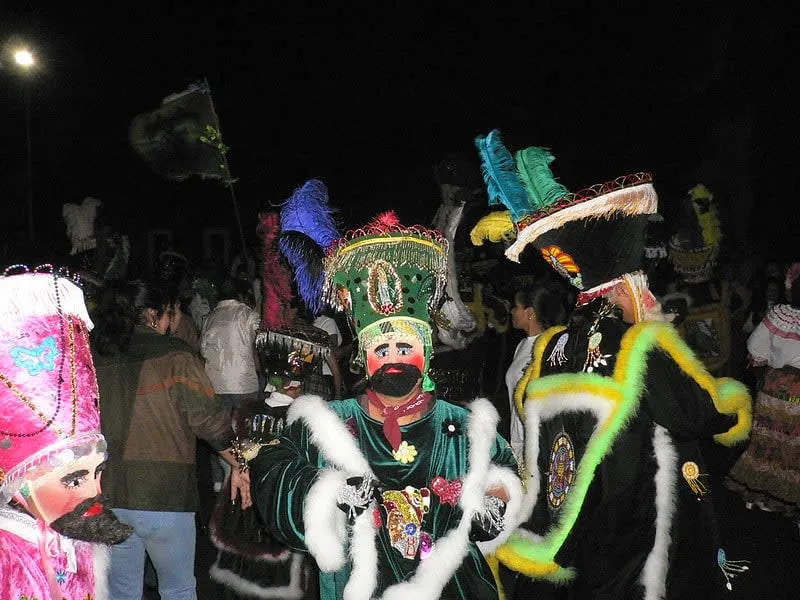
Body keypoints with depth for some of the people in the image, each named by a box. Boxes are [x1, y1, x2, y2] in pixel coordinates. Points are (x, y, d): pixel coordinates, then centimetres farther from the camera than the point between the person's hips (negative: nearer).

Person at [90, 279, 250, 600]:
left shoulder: (94, 358, 3)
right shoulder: (174, 356, -8)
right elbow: (210, 419, -9)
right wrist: (238, 466, 3)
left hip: (105, 496, 4)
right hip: (163, 497, -4)